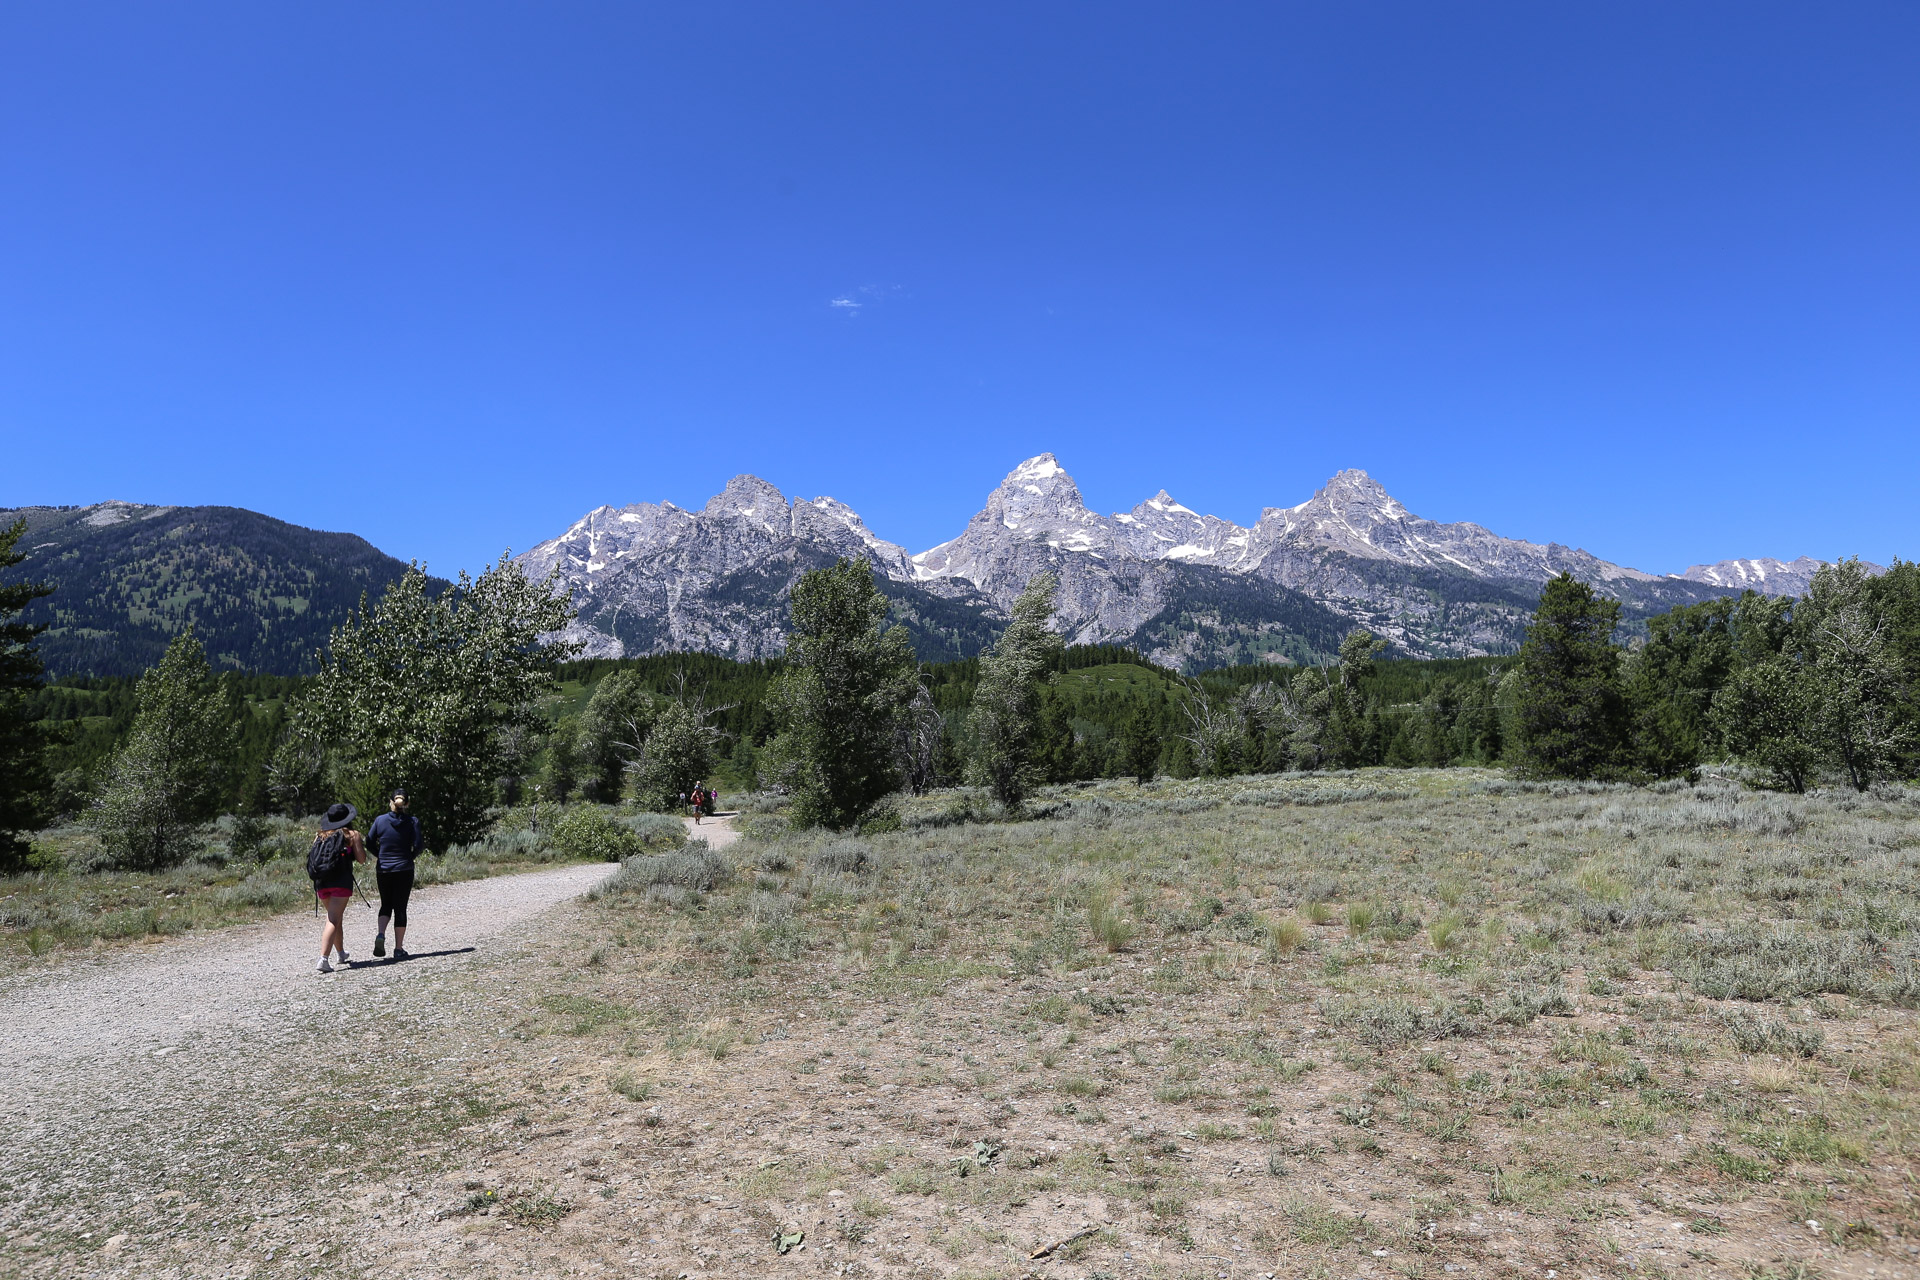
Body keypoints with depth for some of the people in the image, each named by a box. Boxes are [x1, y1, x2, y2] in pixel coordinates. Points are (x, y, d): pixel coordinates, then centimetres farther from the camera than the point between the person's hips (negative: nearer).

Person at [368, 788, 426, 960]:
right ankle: (399, 949, 6)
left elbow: (369, 841, 2)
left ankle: (380, 934, -6)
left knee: (386, 905, 19)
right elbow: (418, 844, -11)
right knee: (400, 908, 5)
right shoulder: (412, 821, -7)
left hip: (383, 869, 2)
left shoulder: (380, 820, -2)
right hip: (404, 870, -2)